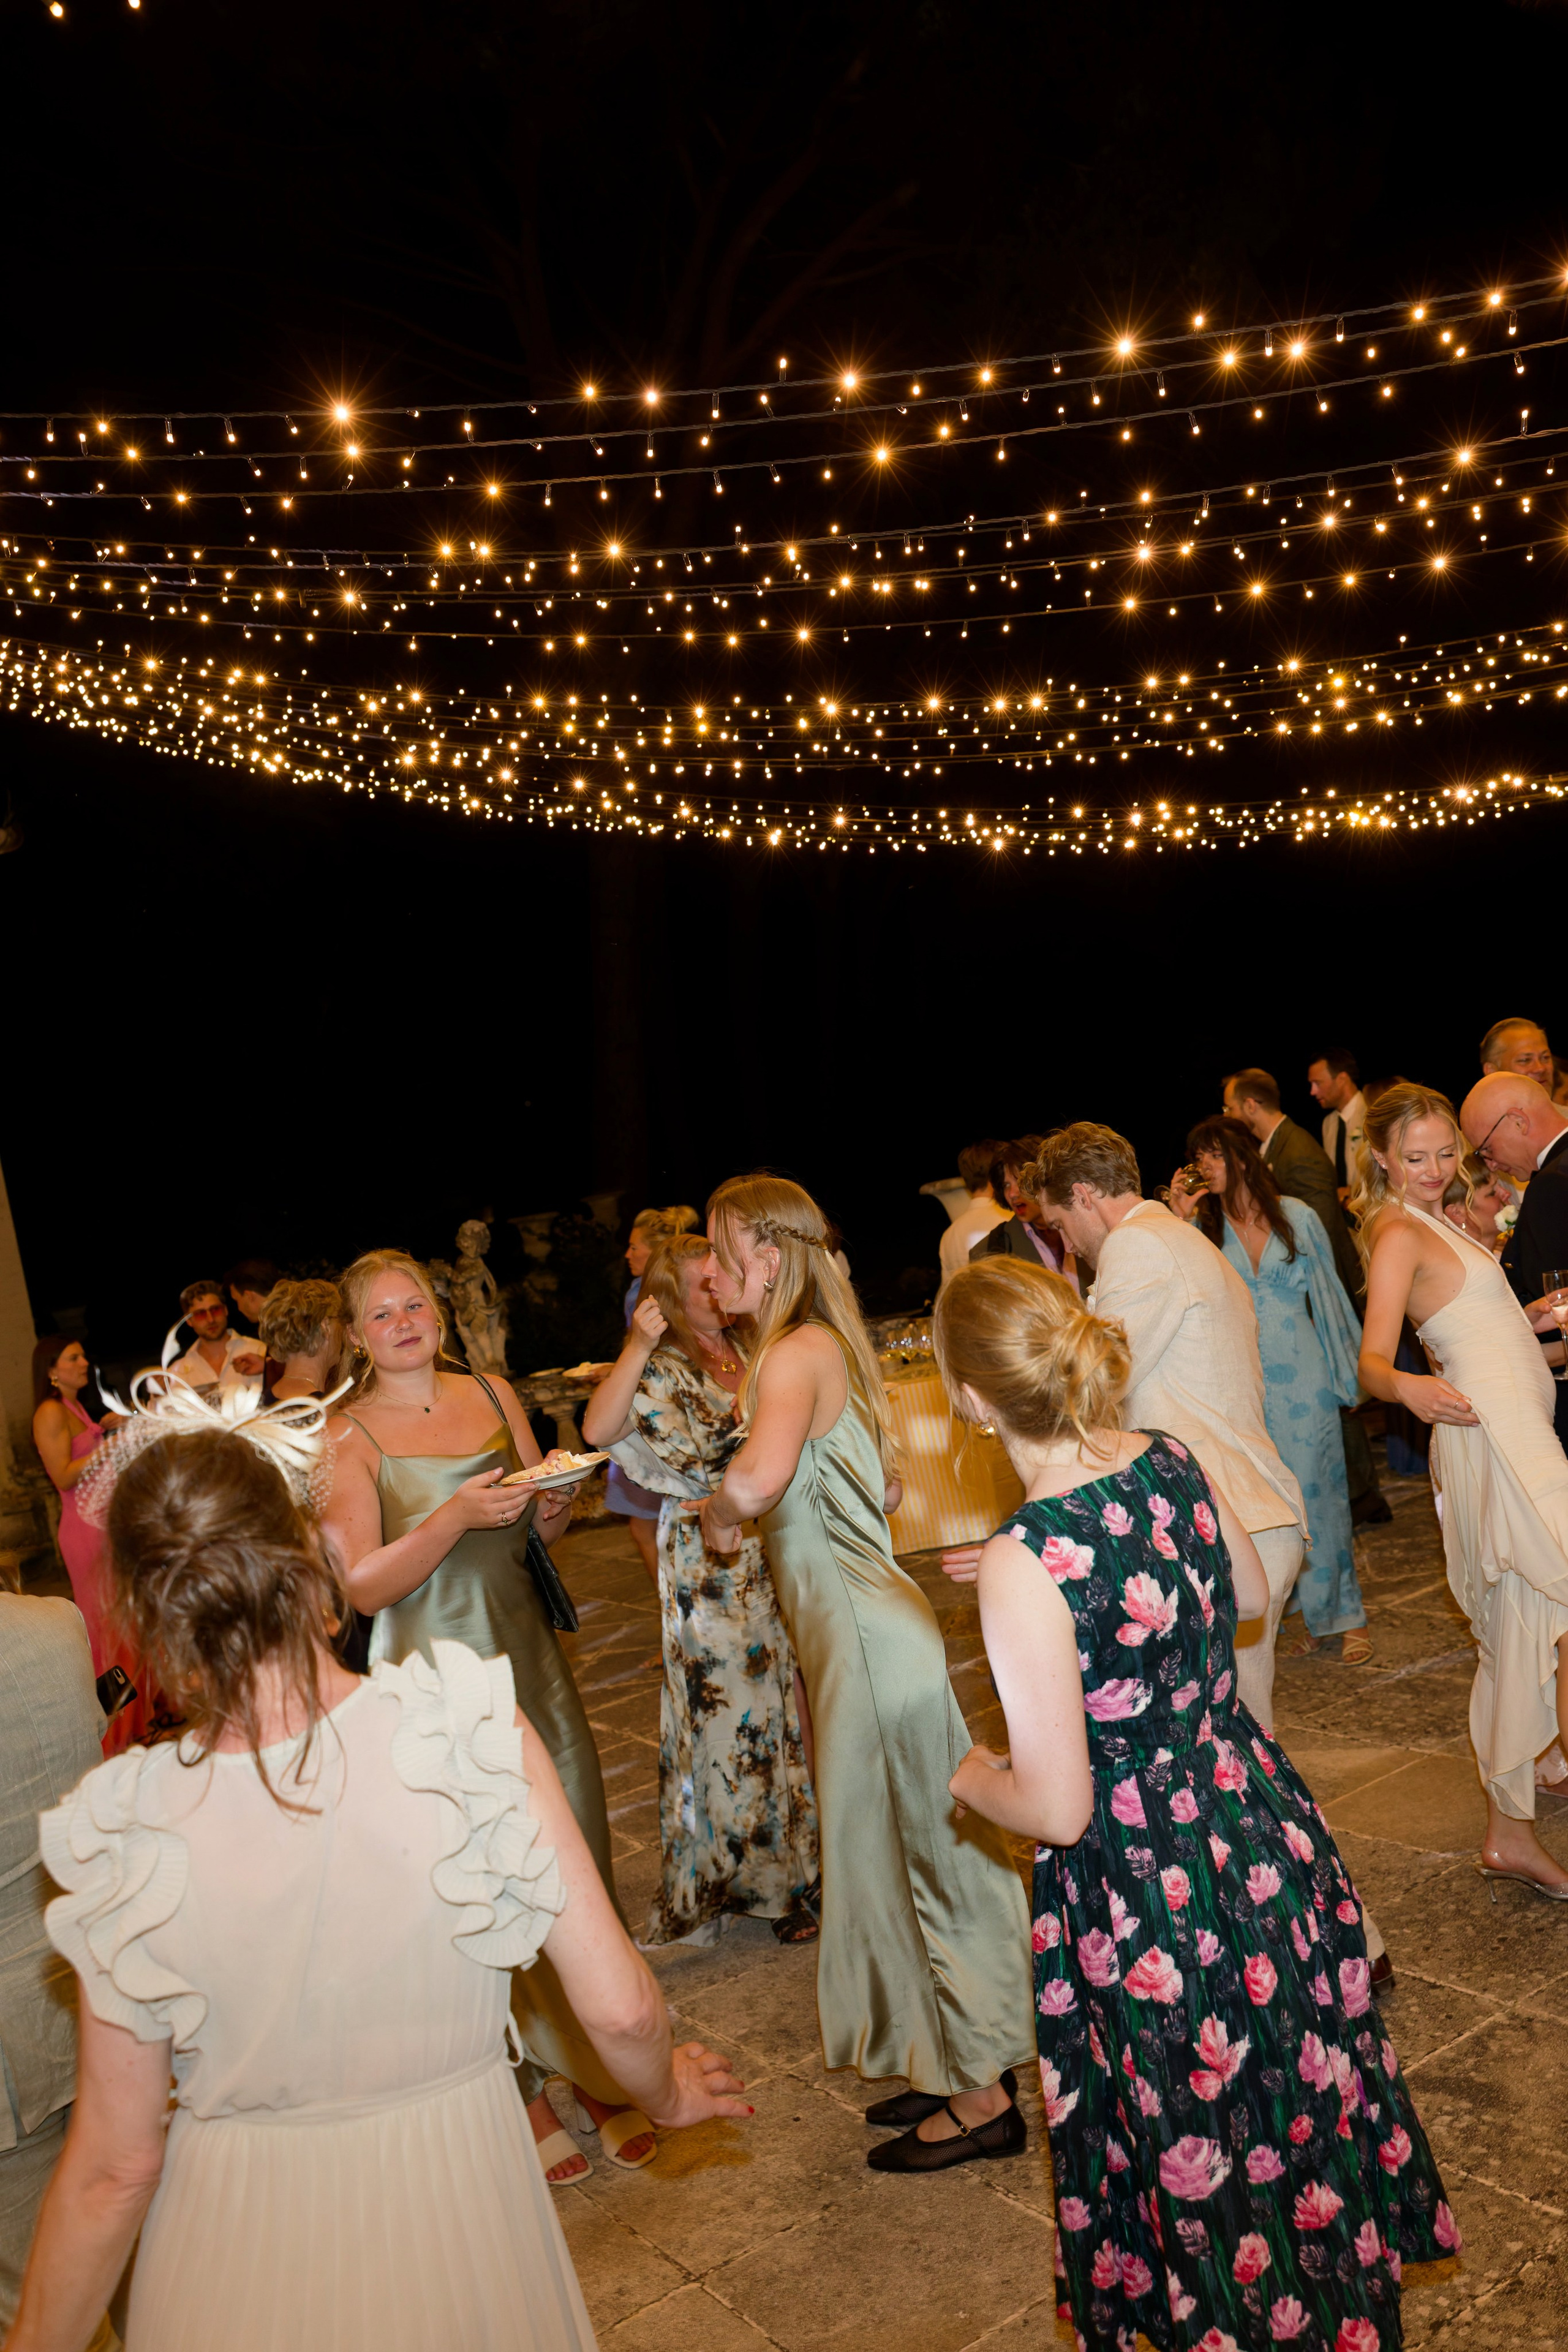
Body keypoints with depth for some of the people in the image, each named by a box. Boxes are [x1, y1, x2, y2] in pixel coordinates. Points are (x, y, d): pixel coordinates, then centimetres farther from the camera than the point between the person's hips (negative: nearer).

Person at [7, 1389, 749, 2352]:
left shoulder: (128, 1836, -20)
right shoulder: (471, 1727, -23)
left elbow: (113, 2171, -10)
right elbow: (622, 2008, -17)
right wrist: (668, 2093, 5)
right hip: (458, 2234, 0)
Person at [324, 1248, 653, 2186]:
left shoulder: (492, 1393, 6)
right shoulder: (350, 1438, -7)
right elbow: (363, 1584, -13)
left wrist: (553, 1505, -8)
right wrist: (455, 1517, -25)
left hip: (528, 1650, 5)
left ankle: (597, 2072, 25)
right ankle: (519, 2092, 17)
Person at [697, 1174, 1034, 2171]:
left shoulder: (795, 1354, -19)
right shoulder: (826, 1347, 12)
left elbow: (761, 1473, -39)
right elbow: (888, 1485, 21)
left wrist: (719, 1516, -19)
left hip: (869, 1633, -10)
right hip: (860, 1621, 10)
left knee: (918, 1849, 4)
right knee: (900, 1847, 19)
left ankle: (983, 2097, 20)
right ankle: (965, 2060, 35)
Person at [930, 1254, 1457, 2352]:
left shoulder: (1025, 1565, -30)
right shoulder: (1175, 1460, -10)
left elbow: (1057, 1807, -24)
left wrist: (968, 1775, -3)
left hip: (1150, 1901, -7)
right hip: (1269, 1834, 7)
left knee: (1207, 2173, 19)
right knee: (1306, 2102, 30)